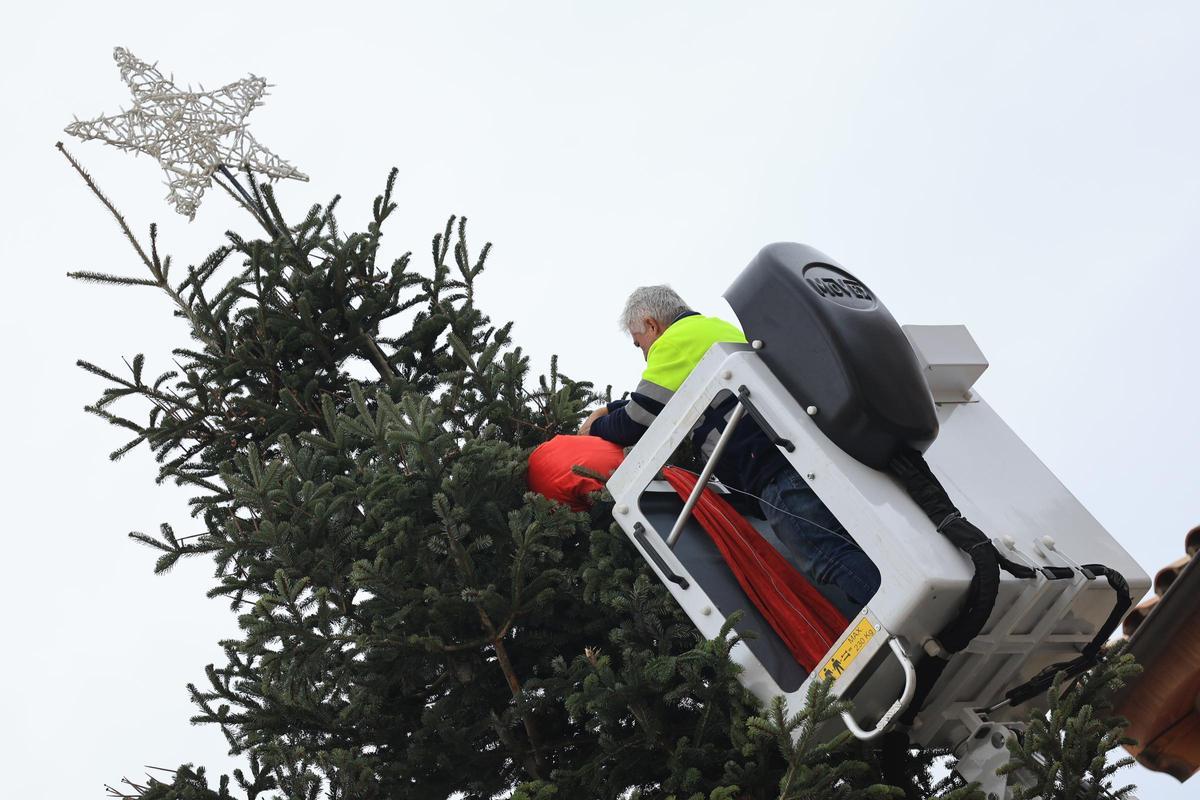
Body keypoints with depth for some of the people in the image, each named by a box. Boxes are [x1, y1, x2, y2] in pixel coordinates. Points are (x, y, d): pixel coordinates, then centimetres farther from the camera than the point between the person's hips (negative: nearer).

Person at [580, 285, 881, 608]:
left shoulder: (675, 342, 4)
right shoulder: (716, 328, 34)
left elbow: (637, 424, 7)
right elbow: (655, 398, 48)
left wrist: (597, 427, 27)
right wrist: (611, 409, 50)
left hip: (777, 464, -10)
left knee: (834, 556, -21)